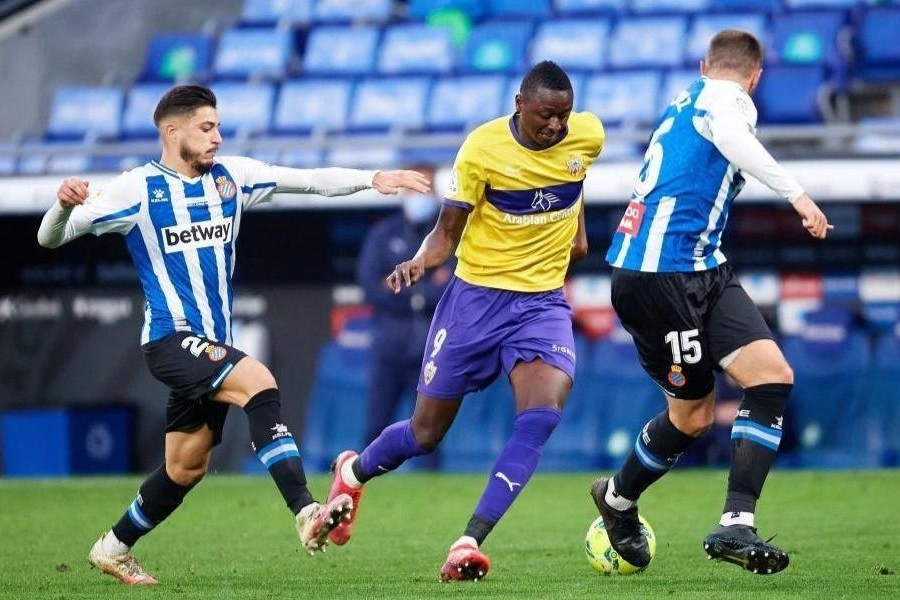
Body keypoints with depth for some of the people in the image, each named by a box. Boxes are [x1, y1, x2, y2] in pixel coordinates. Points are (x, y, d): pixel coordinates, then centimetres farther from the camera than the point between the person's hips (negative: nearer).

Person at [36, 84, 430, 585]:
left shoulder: (231, 176, 7)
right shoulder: (137, 190, -7)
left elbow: (311, 180, 3)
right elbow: (51, 238, -7)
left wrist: (373, 178, -10)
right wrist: (65, 205, -29)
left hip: (211, 344, 7)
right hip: (171, 338, -7)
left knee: (187, 467, 11)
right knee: (258, 381, -29)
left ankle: (114, 549, 30)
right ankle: (306, 514, -37)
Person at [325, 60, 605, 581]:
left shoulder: (588, 135, -6)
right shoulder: (483, 148, -16)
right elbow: (448, 230, -9)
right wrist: (420, 261, -27)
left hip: (543, 301, 2)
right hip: (477, 296, -2)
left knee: (543, 413, -25)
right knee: (427, 432, 8)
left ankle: (471, 542, -24)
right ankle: (353, 473, 42)